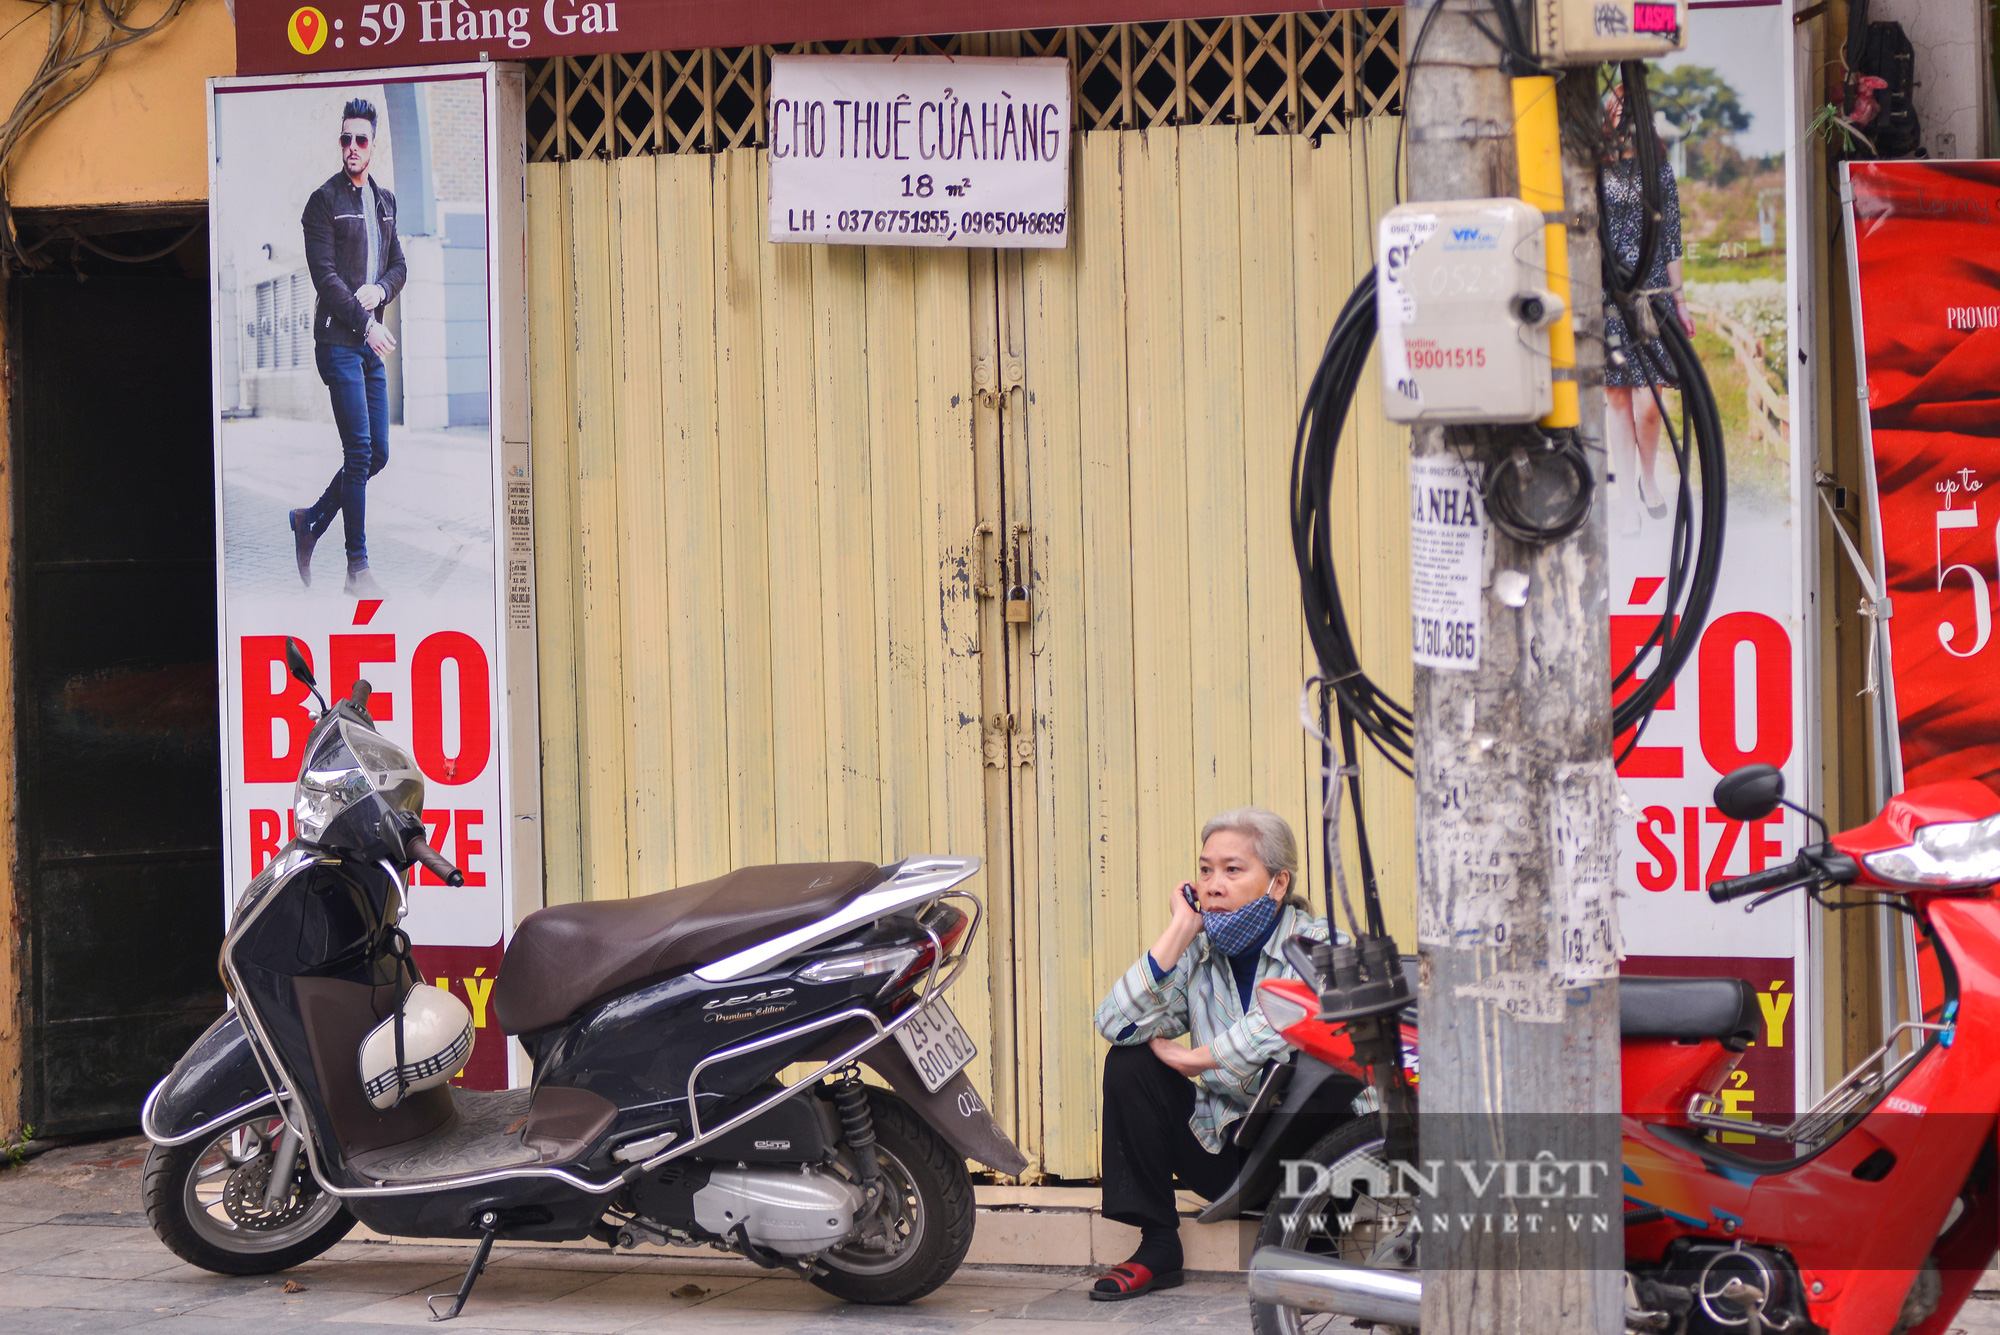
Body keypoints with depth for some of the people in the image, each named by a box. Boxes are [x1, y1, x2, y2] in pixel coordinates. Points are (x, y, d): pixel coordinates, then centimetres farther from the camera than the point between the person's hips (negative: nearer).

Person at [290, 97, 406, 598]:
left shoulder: (385, 202, 15)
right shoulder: (325, 201, -6)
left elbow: (399, 266, 19)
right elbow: (324, 274, -12)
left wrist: (380, 290, -3)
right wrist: (364, 321, -15)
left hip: (372, 342, 7)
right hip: (338, 340, -7)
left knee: (377, 454, 8)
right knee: (360, 452, -10)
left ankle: (310, 521, 26)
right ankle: (357, 568, -5)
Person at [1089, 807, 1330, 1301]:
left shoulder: (1315, 946, -10)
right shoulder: (1199, 953, 2)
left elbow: (1278, 1027, -31)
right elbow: (1116, 1024, -14)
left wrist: (1191, 1059, -16)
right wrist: (1180, 929, -13)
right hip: (1224, 1156, 5)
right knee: (1129, 1064, -10)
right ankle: (1157, 1246, -5)